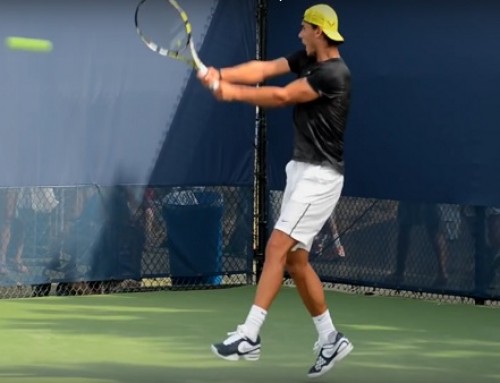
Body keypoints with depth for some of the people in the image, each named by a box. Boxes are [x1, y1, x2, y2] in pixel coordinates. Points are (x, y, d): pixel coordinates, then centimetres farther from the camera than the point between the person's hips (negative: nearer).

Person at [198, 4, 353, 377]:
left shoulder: (333, 74, -19)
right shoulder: (308, 59, 9)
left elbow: (281, 96, -20)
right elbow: (263, 68, -1)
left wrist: (234, 93, -11)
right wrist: (220, 75, -17)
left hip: (320, 176, -10)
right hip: (301, 169, 10)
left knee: (277, 248, -15)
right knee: (296, 259, 10)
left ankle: (249, 336, -18)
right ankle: (330, 339, 18)